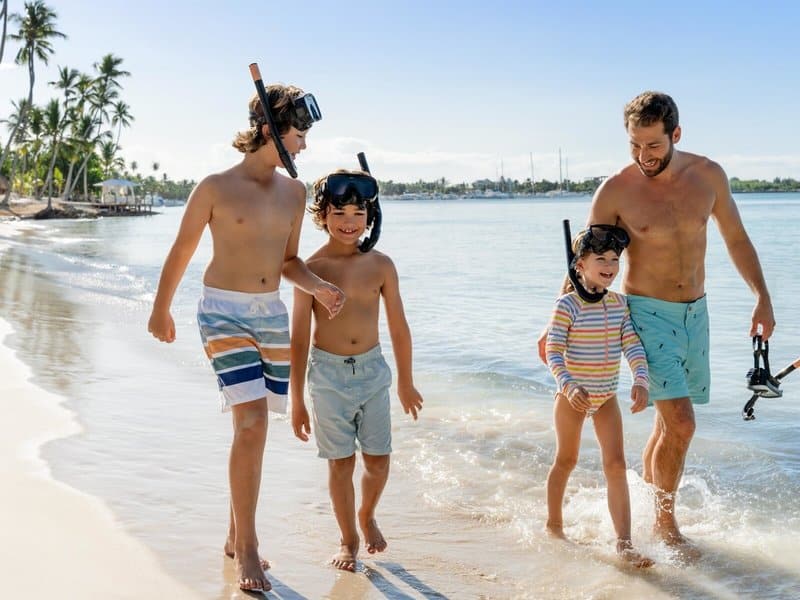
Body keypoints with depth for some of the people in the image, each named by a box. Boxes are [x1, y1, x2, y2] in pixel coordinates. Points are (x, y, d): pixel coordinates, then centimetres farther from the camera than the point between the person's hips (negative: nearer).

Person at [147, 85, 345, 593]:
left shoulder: (293, 192, 7)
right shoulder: (216, 187, -9)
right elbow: (182, 251, 1)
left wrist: (318, 288, -4)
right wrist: (161, 311, 10)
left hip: (272, 313, 6)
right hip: (224, 312, -6)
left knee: (254, 428, 10)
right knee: (251, 424, -16)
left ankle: (236, 536, 26)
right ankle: (247, 547, -5)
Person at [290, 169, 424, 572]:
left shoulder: (380, 265, -1)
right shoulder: (311, 269, -7)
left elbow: (398, 327, 7)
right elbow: (299, 338, -4)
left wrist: (405, 382, 11)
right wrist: (297, 399, -3)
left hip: (372, 371, 2)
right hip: (328, 374, -2)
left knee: (378, 460, 6)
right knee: (340, 462, 5)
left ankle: (367, 516, 36)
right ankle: (348, 540, 25)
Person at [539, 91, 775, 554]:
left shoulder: (708, 175, -1)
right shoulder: (616, 192, -11)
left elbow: (736, 238, 11)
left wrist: (763, 298, 7)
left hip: (695, 312, 5)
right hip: (648, 312, -4)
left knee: (670, 422, 13)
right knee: (680, 424, -14)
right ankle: (665, 522, 5)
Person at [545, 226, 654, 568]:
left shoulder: (619, 303, 1)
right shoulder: (567, 305, -15)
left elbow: (632, 345, -3)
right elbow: (553, 352, -17)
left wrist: (640, 380, -18)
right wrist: (569, 386, -30)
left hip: (606, 396, 4)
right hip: (572, 395, -4)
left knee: (616, 465, -4)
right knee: (566, 460, 13)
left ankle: (624, 544, -4)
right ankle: (554, 523, 34)